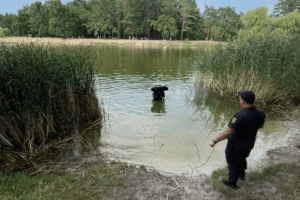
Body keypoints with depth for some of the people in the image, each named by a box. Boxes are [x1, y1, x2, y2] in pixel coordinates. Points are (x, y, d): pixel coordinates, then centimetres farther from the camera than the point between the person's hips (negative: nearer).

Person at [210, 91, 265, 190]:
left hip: (236, 144, -6)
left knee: (233, 161, 17)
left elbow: (228, 132, -36)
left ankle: (232, 182, 36)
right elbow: (261, 125, 6)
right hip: (249, 144, 6)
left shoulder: (239, 116, -36)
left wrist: (215, 141, -25)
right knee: (242, 157, 32)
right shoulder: (260, 113, -15)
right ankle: (241, 174, 55)